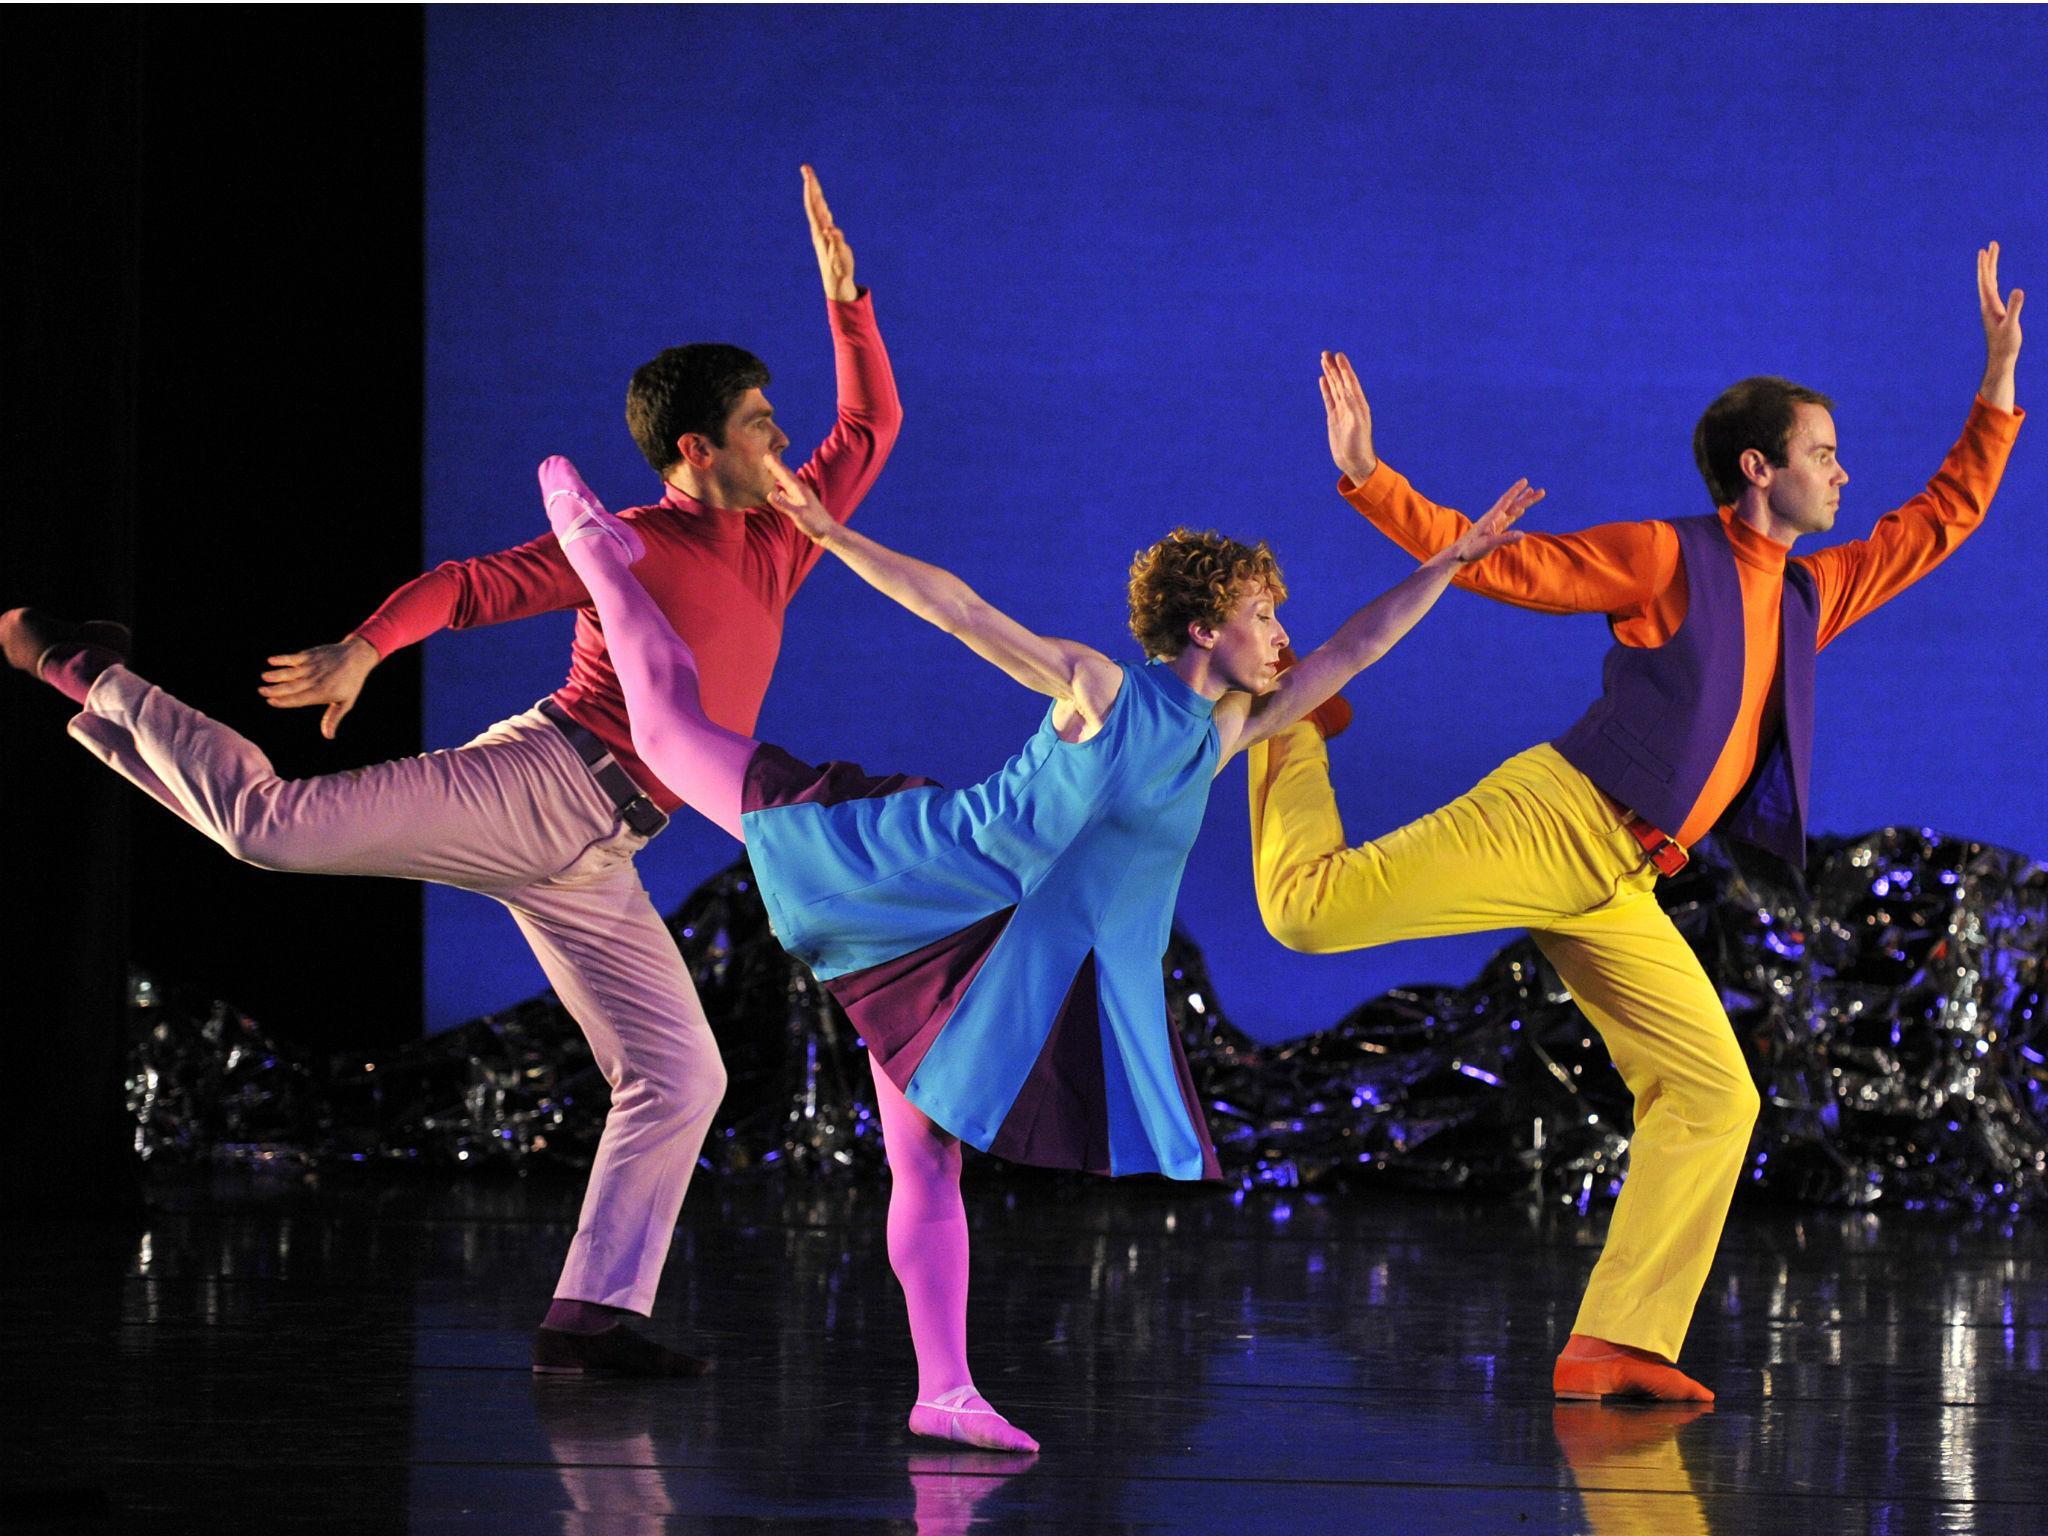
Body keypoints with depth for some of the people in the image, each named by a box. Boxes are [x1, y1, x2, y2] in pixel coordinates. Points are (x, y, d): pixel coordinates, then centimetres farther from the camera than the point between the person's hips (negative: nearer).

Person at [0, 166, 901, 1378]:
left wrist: (845, 294, 14)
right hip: (537, 784, -7)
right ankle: (99, 683, 4)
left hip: (590, 863, 7)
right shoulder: (625, 547, -4)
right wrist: (364, 648, -24)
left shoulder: (783, 542, 16)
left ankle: (592, 1317, 3)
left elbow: (871, 427, 24)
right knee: (279, 825, -18)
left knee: (679, 1079, 1)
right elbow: (469, 586, -10)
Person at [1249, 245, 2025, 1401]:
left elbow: (1944, 518, 28)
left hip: (1618, 892, 7)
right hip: (1551, 822, -7)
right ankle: (1293, 718, 18)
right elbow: (1499, 563, -4)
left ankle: (1613, 1347, -3)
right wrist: (1368, 477, -16)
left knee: (1715, 1098, -3)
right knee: (1305, 910, -15)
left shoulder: (1812, 596, 18)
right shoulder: (1669, 558, -2)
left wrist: (2000, 383, 22)